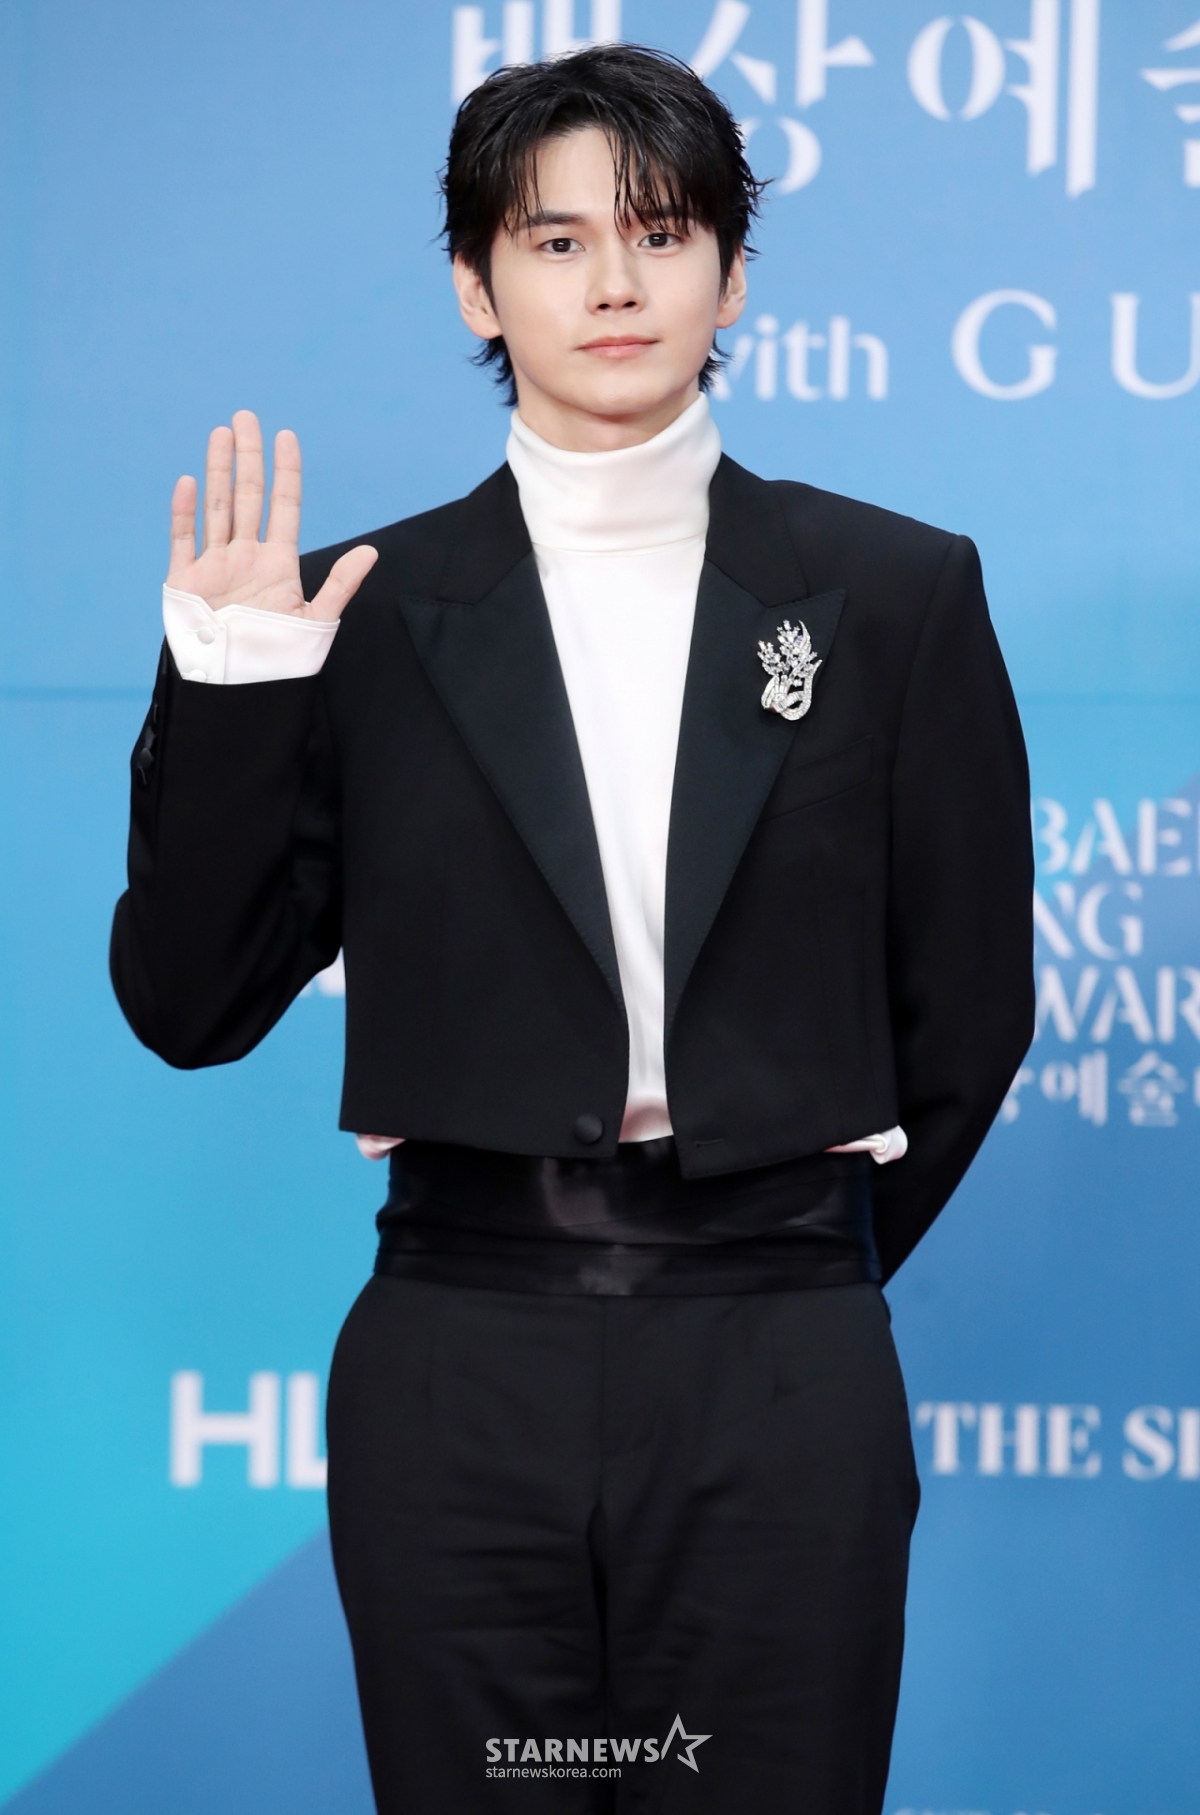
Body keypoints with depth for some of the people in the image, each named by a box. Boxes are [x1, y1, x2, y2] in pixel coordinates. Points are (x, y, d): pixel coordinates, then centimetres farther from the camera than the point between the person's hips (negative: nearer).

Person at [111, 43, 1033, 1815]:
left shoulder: (894, 592, 4)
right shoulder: (370, 610, 4)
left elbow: (969, 996, 9)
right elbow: (188, 1005, 2)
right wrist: (223, 697, -9)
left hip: (781, 1384, 0)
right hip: (460, 1373, 0)